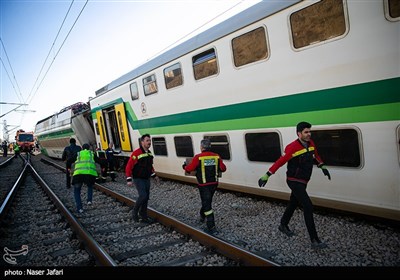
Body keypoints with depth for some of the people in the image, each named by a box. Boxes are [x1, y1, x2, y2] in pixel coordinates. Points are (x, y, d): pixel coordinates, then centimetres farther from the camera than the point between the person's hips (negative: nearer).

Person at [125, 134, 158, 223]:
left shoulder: (149, 153, 6)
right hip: (138, 179, -7)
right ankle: (135, 212, 5)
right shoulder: (136, 153, -18)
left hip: (147, 179, 7)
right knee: (143, 196, -18)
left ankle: (143, 216, 22)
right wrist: (129, 179, -20)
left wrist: (154, 175, 19)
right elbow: (129, 166, -17)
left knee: (146, 198, 9)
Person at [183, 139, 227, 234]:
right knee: (207, 201, 25)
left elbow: (188, 169, -13)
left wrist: (184, 166, 9)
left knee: (207, 204, 3)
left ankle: (211, 227, 2)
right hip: (214, 183, 5)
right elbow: (223, 168, 3)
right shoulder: (216, 156, -3)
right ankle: (202, 216, 47)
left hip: (204, 185, -5)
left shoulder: (198, 157, -16)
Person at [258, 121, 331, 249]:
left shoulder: (311, 143, 3)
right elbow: (280, 162, -21)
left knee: (293, 203, 21)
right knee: (308, 206, -15)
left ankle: (283, 225, 43)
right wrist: (267, 175, -21)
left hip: (303, 181, 8)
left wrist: (323, 167, 21)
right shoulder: (292, 147, -21)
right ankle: (314, 241, -10)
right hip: (294, 181, -8)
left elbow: (315, 156, 24)